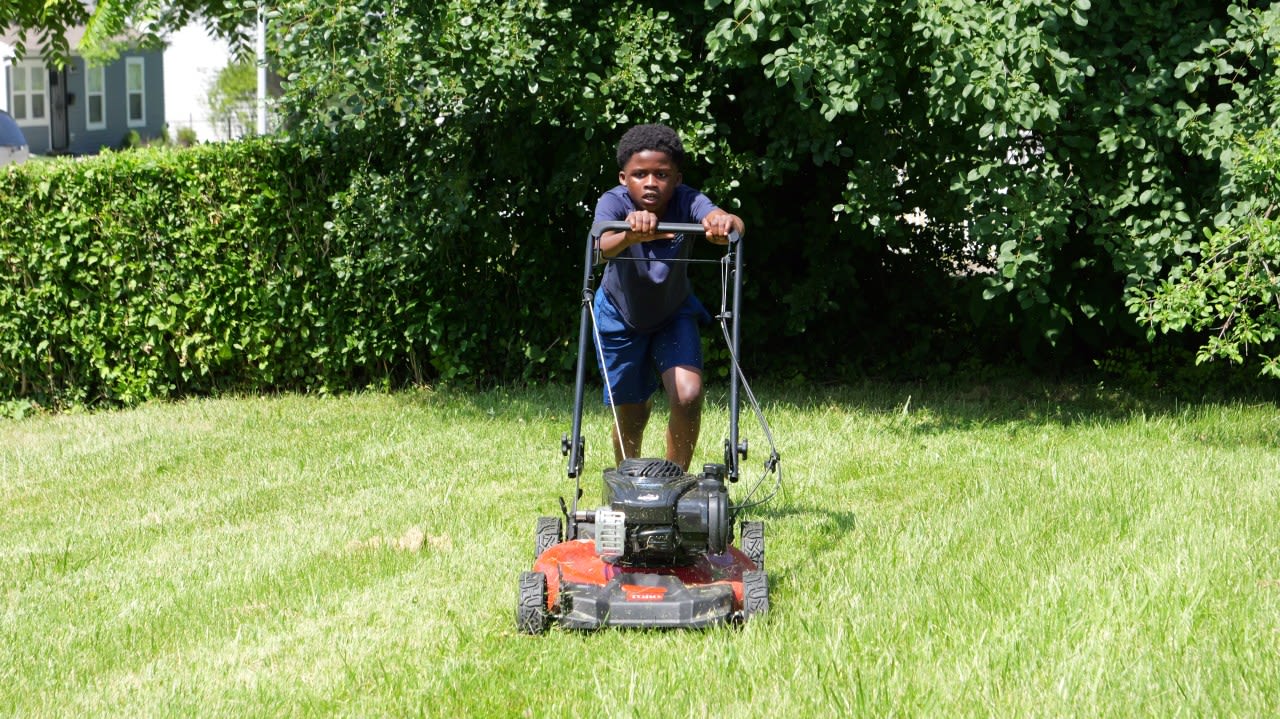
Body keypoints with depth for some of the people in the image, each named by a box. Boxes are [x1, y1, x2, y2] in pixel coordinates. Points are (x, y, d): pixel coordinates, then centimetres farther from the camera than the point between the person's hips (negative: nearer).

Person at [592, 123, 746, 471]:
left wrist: (725, 224, -74)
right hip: (621, 316, 0)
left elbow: (720, 218, -50)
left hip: (674, 312, 1)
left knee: (688, 396, -17)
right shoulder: (614, 203, -30)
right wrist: (631, 233, -74)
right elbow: (604, 246, -51)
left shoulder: (686, 202, -29)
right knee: (631, 415, 6)